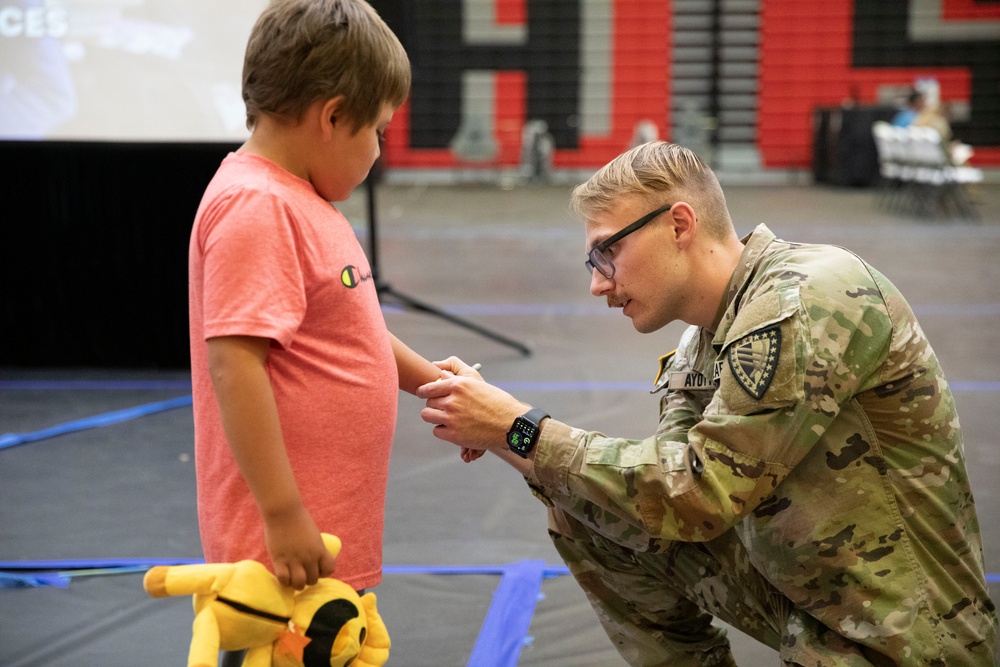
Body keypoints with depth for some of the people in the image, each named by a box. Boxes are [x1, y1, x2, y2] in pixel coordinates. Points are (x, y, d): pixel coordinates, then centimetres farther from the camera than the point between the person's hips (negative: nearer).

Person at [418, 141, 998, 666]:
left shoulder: (808, 298, -20)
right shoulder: (699, 351, 6)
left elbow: (700, 494, -24)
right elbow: (664, 498, -1)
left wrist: (525, 431, -19)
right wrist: (505, 440, -11)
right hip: (796, 589, 8)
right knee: (581, 509, 5)